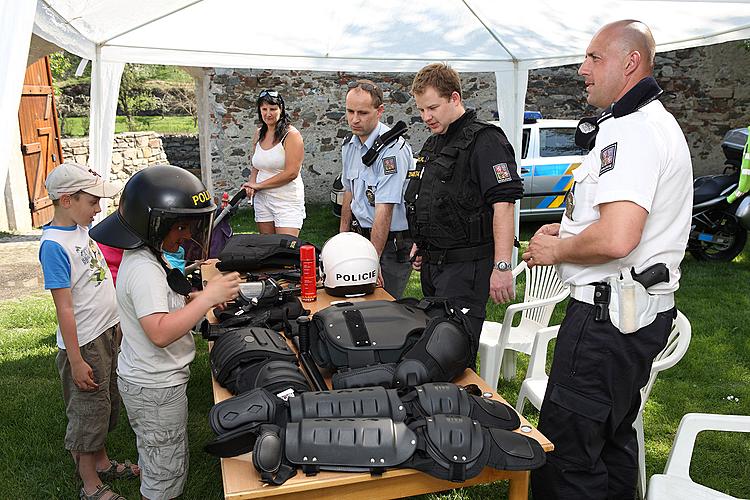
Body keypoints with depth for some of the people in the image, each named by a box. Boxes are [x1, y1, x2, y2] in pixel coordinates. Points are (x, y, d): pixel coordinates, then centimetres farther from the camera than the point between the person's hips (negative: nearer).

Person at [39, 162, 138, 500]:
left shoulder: (81, 228, 3)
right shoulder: (54, 245, -23)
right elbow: (64, 308, -22)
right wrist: (76, 361, -19)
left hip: (109, 332, 9)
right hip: (84, 344, -8)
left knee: (105, 405, 23)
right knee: (87, 412, 8)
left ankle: (101, 463, 43)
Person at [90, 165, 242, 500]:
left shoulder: (146, 255, 3)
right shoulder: (144, 269, -28)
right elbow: (160, 332, -38)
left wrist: (198, 296, 0)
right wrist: (208, 297, -36)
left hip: (144, 379, 10)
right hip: (155, 389, -10)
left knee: (154, 460, 30)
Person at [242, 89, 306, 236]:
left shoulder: (291, 134, -9)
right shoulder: (259, 134, 11)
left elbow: (292, 172, -17)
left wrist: (259, 185, -12)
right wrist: (251, 185, -1)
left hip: (287, 201, -6)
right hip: (261, 199, 6)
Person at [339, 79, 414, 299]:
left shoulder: (392, 149, -21)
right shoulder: (349, 144, 6)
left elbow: (384, 209, -26)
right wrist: (342, 235, 16)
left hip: (391, 241, -7)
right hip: (362, 235, 8)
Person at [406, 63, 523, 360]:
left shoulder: (484, 141, -12)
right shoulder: (433, 144, 16)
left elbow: (503, 204, -20)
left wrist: (502, 266, -25)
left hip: (466, 267, -9)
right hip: (433, 264, 9)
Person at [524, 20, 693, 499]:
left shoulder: (630, 131, -18)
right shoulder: (658, 123, 18)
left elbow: (615, 239, -31)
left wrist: (556, 250, -12)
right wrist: (570, 226, 14)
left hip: (608, 315, -11)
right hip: (648, 310, 11)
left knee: (565, 456, -2)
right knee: (612, 438, 23)